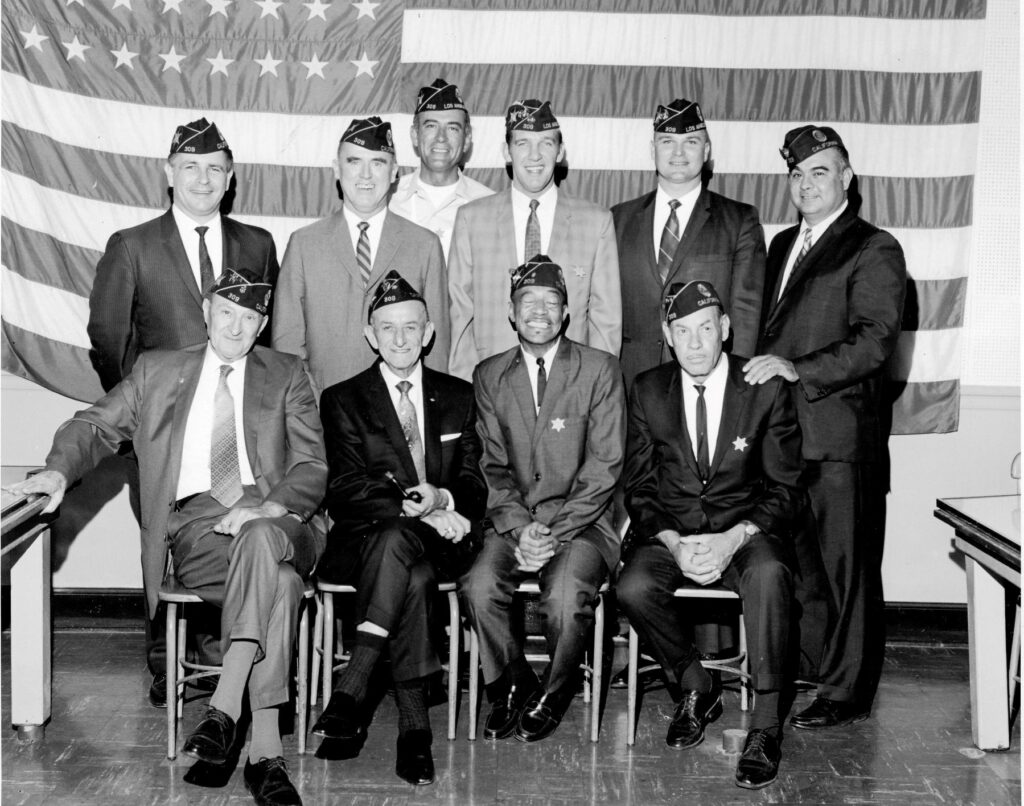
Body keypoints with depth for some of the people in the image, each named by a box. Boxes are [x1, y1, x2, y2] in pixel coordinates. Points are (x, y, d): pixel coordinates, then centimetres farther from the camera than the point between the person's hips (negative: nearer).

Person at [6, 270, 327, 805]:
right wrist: (59, 470, -4)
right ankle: (265, 749, -36)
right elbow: (95, 426, 19)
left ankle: (224, 706, -40)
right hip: (194, 524, -1)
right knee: (277, 578, -35)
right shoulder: (157, 370, 22)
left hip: (272, 520, 1)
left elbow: (312, 468, 8)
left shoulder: (286, 376, 18)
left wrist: (268, 508, -13)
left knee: (262, 541, -39)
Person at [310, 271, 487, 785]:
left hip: (440, 543, 2)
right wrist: (418, 508, -17)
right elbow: (345, 494, -4)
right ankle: (414, 724, -34)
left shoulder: (458, 398, 16)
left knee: (397, 543, -34)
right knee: (411, 576, -36)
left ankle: (351, 690, -34)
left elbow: (474, 487, 10)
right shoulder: (343, 400, 8)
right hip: (362, 542, -1)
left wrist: (442, 498, -14)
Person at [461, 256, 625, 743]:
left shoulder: (600, 370, 2)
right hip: (511, 521, 3)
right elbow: (493, 467, 7)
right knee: (479, 586, -26)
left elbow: (605, 465, -4)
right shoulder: (489, 375, 11)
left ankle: (553, 695, 1)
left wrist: (556, 532, -13)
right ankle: (512, 688, 1)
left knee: (566, 596, -30)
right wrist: (521, 527, -11)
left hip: (581, 521, -2)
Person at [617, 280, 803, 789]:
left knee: (768, 575, -35)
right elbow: (638, 487, 5)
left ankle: (766, 725, -23)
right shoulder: (648, 391, 4)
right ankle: (695, 687, 0)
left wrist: (733, 539, -19)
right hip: (670, 531, 2)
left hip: (746, 531, -2)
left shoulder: (766, 390, -2)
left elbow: (785, 490, -2)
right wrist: (673, 542, -14)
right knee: (634, 588, -28)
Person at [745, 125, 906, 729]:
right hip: (783, 430, 7)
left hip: (841, 436, -7)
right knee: (798, 564, 14)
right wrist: (760, 369, 9)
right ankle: (811, 667, 26)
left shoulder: (874, 250, -5)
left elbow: (876, 341, -15)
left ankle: (847, 695, 9)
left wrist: (797, 369, -21)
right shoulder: (783, 244, 20)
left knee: (848, 571, 0)